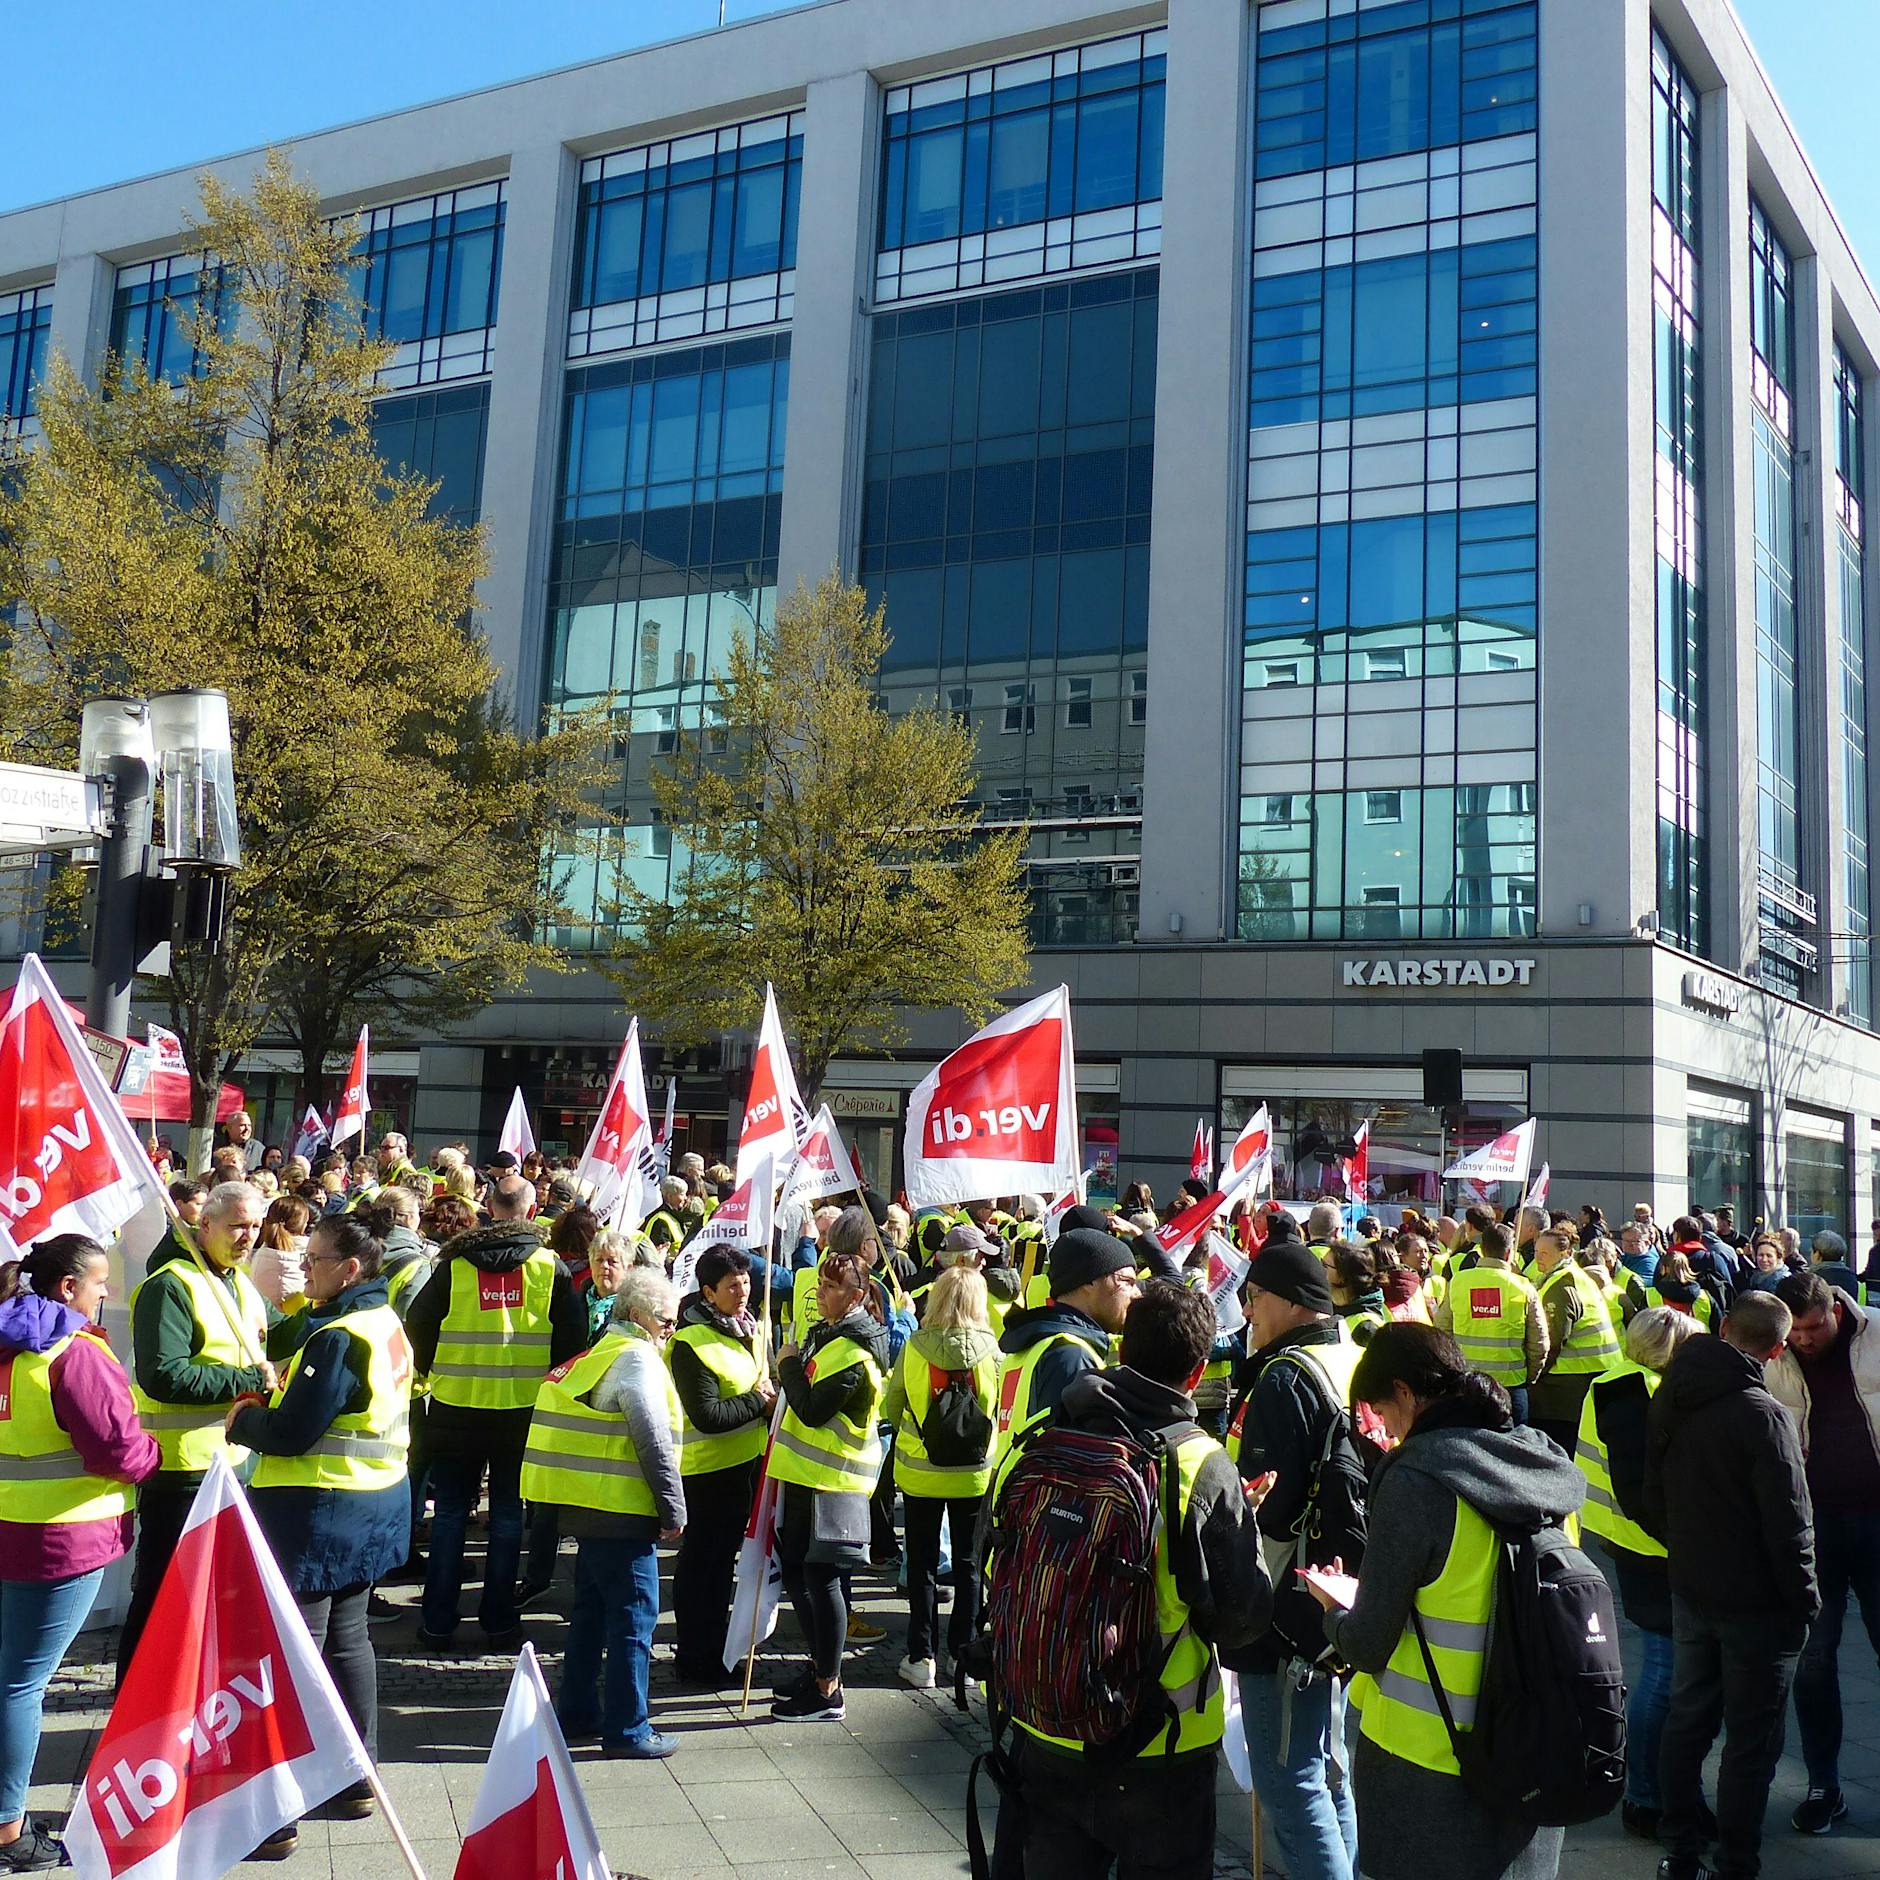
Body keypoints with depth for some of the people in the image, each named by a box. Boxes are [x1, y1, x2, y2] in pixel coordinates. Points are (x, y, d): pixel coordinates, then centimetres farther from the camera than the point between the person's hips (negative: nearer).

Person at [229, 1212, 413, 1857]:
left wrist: (242, 1418, -5)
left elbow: (290, 1434, -23)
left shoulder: (337, 1338, -21)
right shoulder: (387, 1324, 8)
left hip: (318, 1511, -9)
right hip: (374, 1502, 10)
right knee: (347, 1635, 18)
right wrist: (286, 1389, 4)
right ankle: (356, 1779, 29)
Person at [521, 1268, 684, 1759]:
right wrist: (673, 1509, -11)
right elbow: (654, 1441, -17)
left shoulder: (601, 1353, 17)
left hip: (587, 1508, 10)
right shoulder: (637, 1357, -13)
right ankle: (627, 1729, 1)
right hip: (622, 1512, -10)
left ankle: (577, 1711, 27)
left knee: (591, 1609, 18)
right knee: (634, 1616, -3)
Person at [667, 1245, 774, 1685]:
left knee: (723, 1554, 18)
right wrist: (758, 1402, -17)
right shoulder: (691, 1343, -20)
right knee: (703, 1559, 1)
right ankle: (694, 1659, 14)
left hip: (745, 1459, 9)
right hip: (709, 1467, -9)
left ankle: (711, 1648, 32)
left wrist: (769, 1396, 1)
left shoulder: (747, 1327, 7)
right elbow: (707, 1415, -25)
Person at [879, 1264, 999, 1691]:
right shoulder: (990, 1349, -12)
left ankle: (921, 1659, 15)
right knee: (968, 1563, 15)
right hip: (974, 1474, 0)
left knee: (922, 1563, 11)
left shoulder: (914, 1346, -12)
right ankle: (963, 1654, 21)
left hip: (919, 1469, 0)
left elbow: (891, 1407, -1)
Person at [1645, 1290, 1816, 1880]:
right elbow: (1788, 1525, -19)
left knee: (1687, 1719, 17)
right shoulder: (1762, 1416, -24)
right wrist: (1805, 1602, -7)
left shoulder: (1667, 1403, -1)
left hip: (1690, 1589, 7)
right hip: (1756, 1601, -6)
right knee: (1751, 1739, 7)